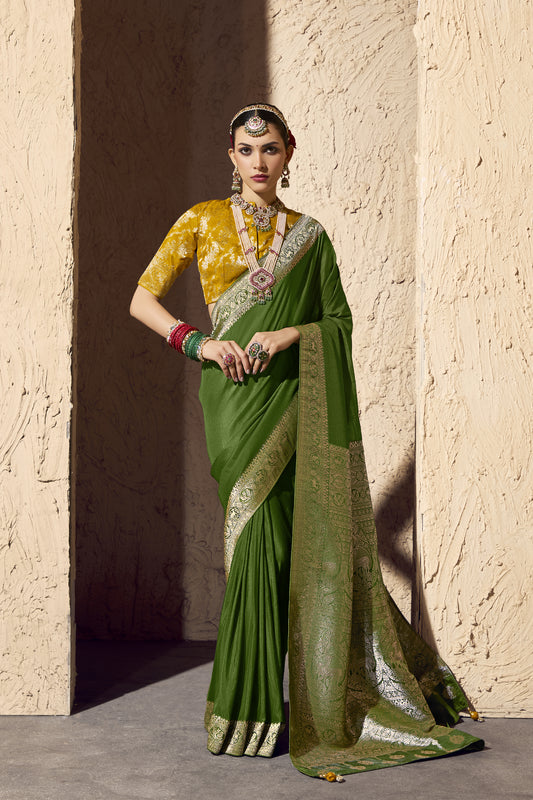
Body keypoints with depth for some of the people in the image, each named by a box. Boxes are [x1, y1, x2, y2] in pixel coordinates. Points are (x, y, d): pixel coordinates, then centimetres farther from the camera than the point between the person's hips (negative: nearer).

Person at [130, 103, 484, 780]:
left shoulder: (309, 235, 15)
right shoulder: (203, 220, 10)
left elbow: (340, 320, 10)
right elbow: (143, 299, 6)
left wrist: (290, 334, -9)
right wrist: (197, 341, -10)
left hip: (294, 392, 2)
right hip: (237, 394, -2)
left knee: (312, 539, -2)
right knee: (260, 533, -11)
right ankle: (249, 711, 2)